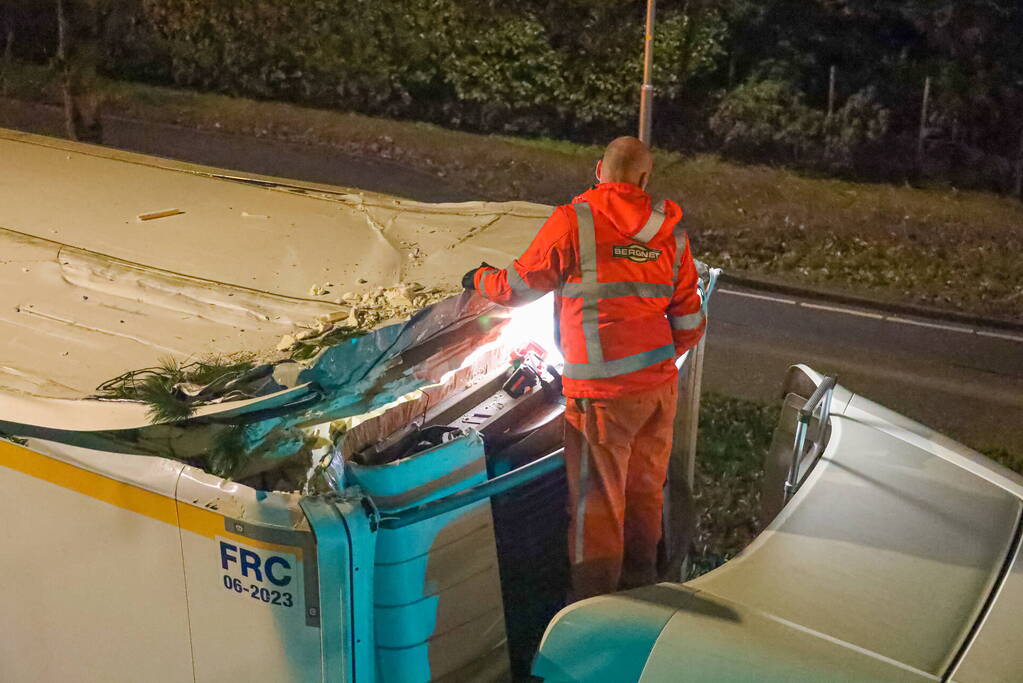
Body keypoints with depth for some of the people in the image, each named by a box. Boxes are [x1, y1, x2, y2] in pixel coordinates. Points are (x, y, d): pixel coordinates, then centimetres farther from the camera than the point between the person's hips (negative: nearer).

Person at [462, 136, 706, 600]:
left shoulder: (573, 222, -8)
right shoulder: (670, 234, 8)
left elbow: (519, 287, 2)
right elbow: (689, 323, 12)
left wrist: (480, 279, 23)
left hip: (603, 391, -6)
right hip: (660, 385, 6)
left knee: (595, 501, 4)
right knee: (645, 492, 19)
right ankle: (640, 587, 34)